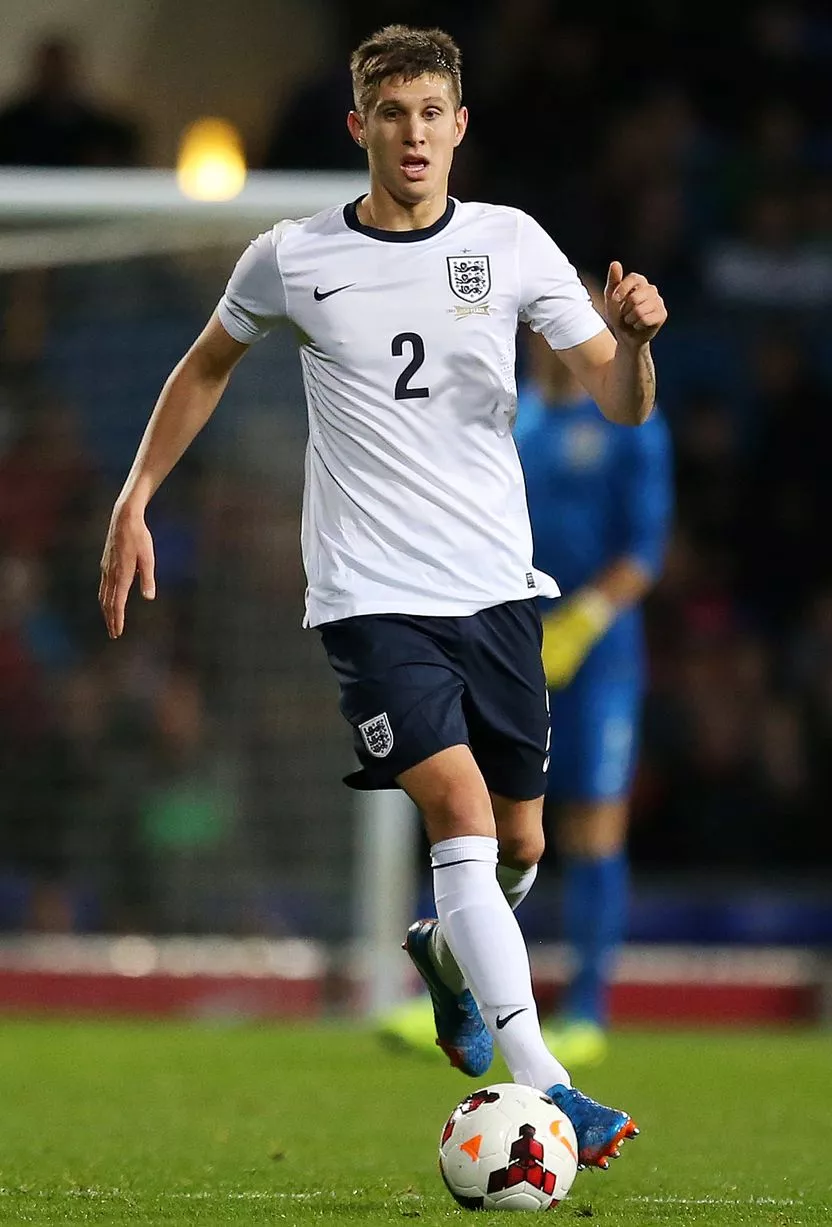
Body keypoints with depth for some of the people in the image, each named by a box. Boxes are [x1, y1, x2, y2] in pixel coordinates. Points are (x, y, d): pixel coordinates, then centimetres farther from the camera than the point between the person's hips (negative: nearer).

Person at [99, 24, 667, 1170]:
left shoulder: (512, 244, 1)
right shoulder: (290, 259, -2)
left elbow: (621, 403, 1)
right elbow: (208, 366, 17)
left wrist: (634, 338, -21)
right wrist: (134, 501, 12)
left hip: (498, 584, 3)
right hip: (371, 594, -3)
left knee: (519, 844, 10)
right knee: (460, 810, -21)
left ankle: (442, 950, 46)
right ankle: (543, 1087, -26)